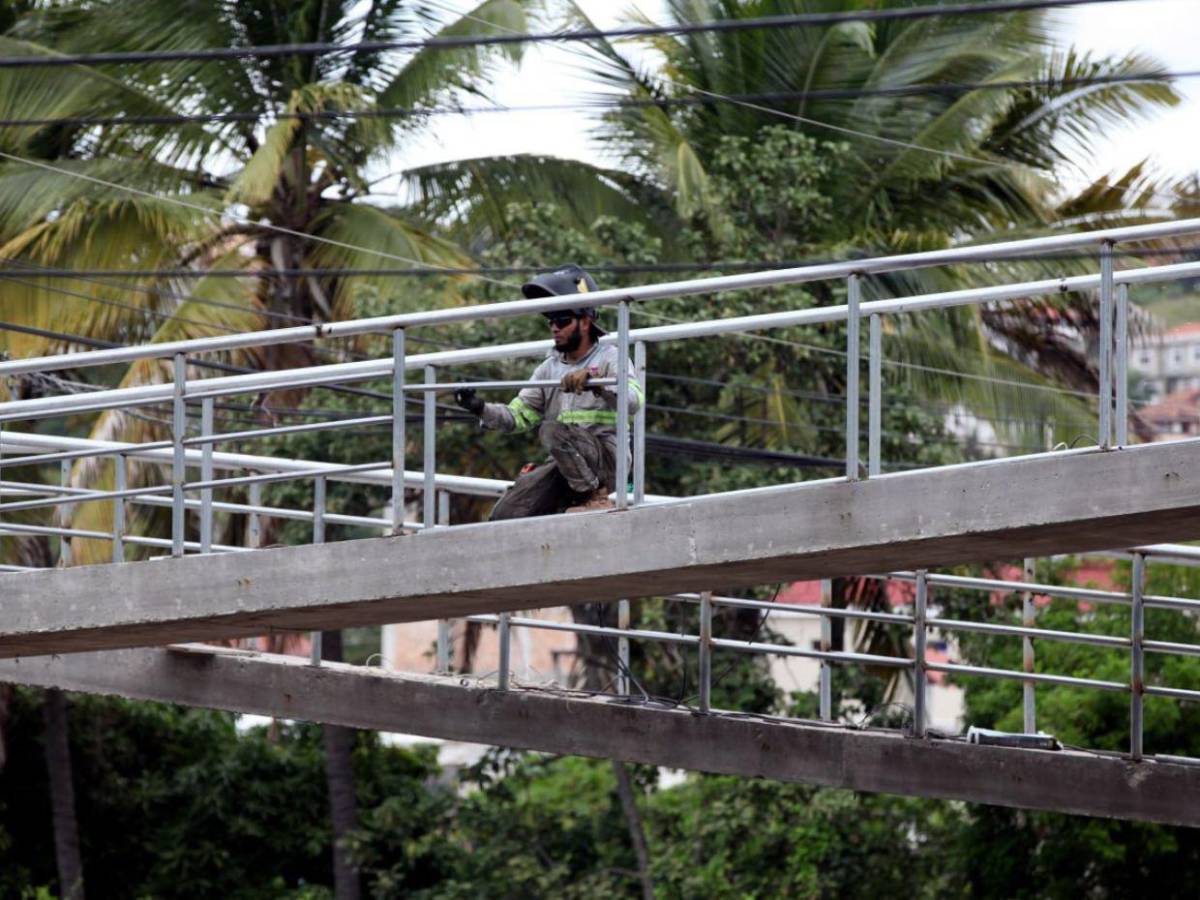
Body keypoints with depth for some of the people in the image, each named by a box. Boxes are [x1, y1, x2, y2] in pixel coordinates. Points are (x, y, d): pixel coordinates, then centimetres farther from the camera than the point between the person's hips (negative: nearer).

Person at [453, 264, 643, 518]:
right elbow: (518, 415, 10)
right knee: (505, 516, -7)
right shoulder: (549, 368, 17)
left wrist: (595, 383, -37)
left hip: (605, 461, -6)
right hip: (562, 468, 6)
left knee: (553, 430, -32)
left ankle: (595, 497, -18)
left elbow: (633, 401, -20)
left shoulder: (610, 358, 0)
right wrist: (481, 409, -9)